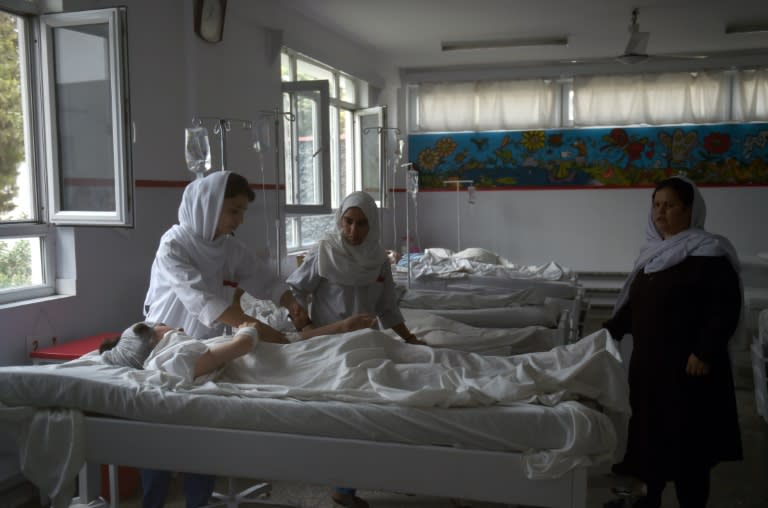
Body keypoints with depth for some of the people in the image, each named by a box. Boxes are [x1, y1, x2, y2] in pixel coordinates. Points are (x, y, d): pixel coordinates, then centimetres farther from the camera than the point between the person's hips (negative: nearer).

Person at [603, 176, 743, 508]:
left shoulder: (710, 254, -11)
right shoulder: (654, 251, 12)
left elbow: (726, 307, -16)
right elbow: (635, 302, 20)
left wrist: (705, 352, -21)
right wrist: (610, 330, 15)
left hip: (687, 364, -7)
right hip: (648, 359, 8)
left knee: (687, 439, -1)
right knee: (649, 428, 16)